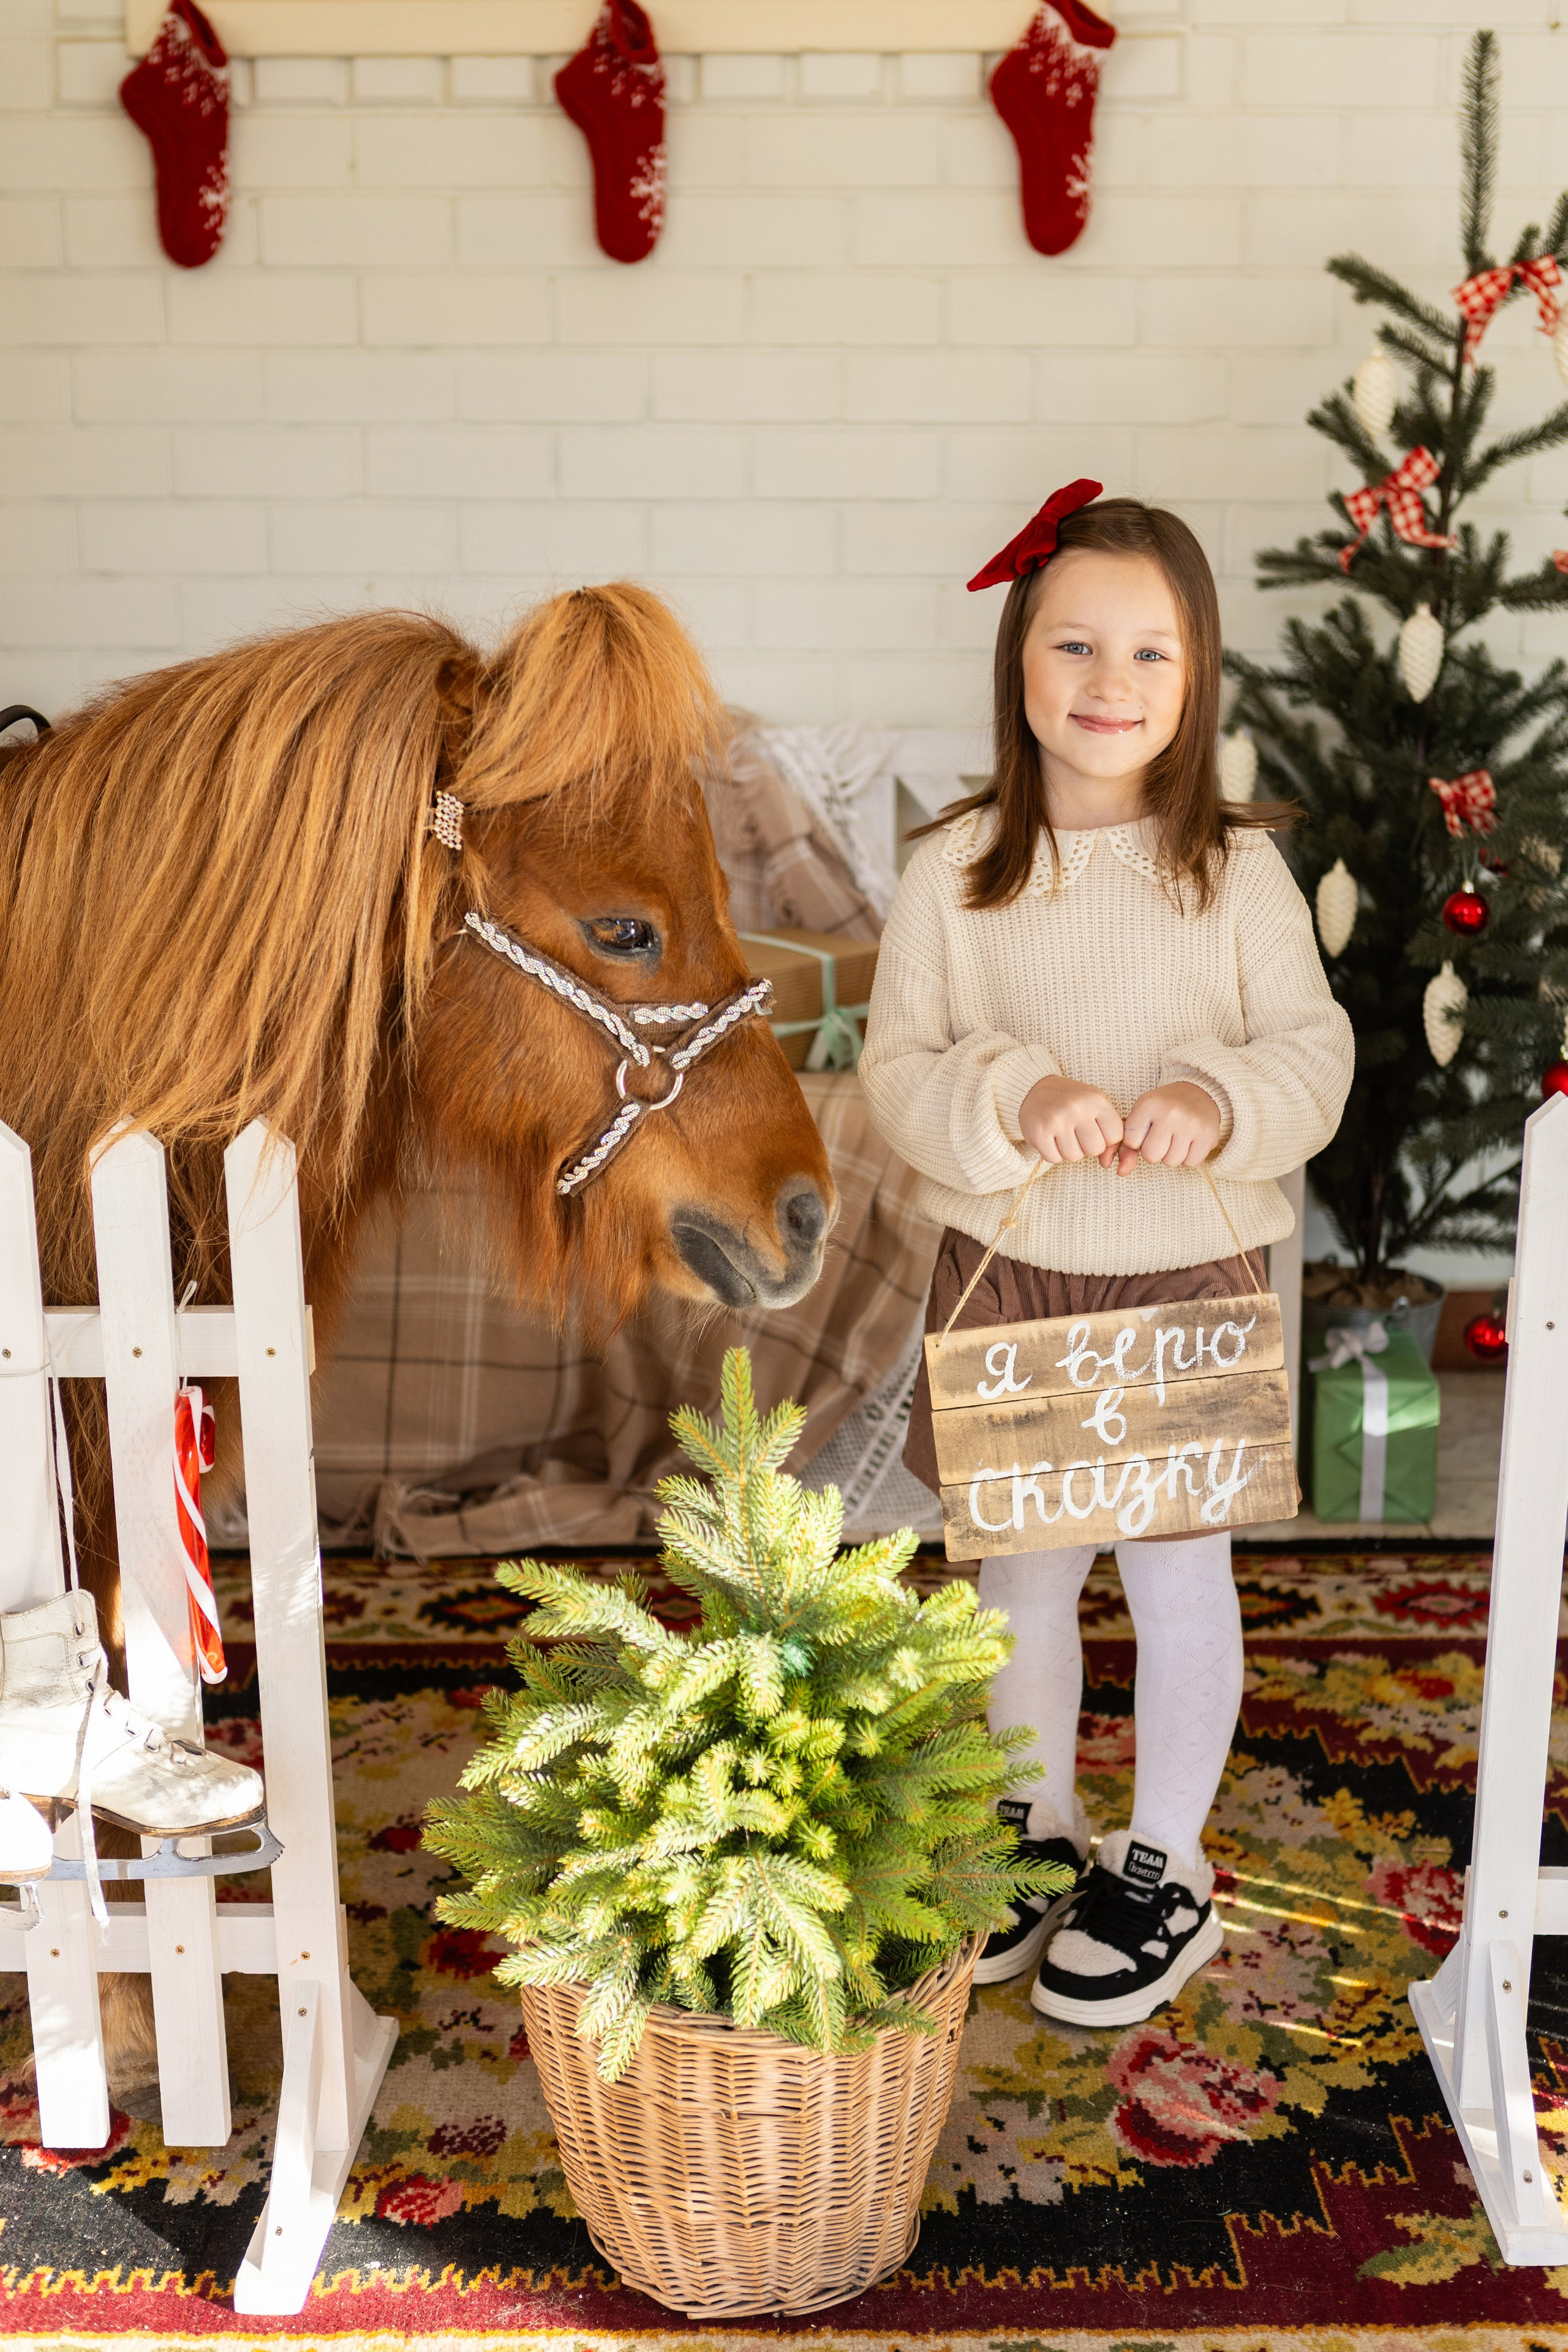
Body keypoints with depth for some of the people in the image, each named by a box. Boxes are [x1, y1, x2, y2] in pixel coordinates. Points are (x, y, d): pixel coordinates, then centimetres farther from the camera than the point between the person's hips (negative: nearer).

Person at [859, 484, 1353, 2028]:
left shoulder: (1240, 870, -6)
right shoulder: (957, 869, -5)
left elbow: (1315, 1054, -2)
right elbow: (897, 1073, -4)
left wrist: (1222, 1104, -23)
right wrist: (1011, 1103, -23)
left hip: (1186, 1279, -1)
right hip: (1005, 1276, 2)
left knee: (1179, 1577, 12)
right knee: (1019, 1568, 16)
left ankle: (1165, 1868, 33)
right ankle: (1039, 1830, 40)